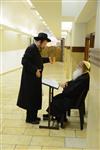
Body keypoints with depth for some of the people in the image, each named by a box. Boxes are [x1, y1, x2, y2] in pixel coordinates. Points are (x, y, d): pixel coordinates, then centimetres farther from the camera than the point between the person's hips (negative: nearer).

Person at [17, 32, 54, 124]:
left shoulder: (36, 49, 10)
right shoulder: (31, 48, -19)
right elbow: (25, 62, -26)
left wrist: (48, 59, 16)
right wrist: (35, 70, -26)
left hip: (35, 79, 10)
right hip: (30, 79, -10)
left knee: (35, 98, 16)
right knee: (31, 98, 1)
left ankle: (33, 116, 30)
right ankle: (30, 118, 16)